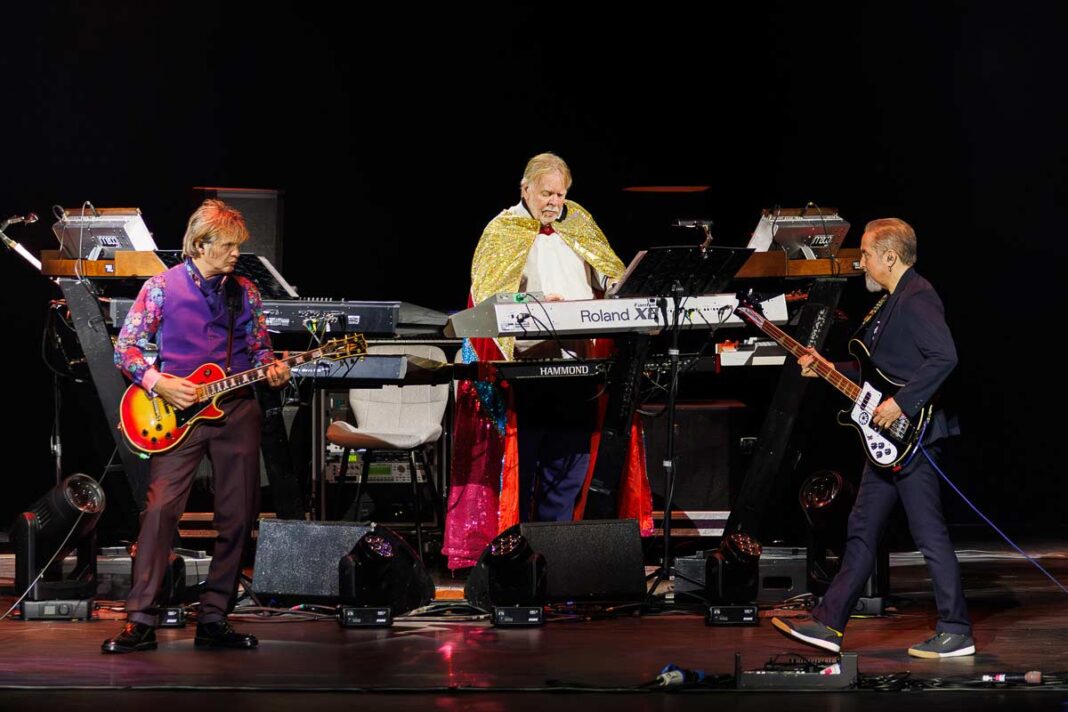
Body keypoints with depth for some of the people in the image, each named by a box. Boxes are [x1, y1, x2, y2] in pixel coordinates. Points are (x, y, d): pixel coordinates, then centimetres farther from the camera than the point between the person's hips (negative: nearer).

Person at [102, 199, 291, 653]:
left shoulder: (245, 292, 11)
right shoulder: (162, 287, -1)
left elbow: (259, 348, 18)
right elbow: (126, 347, -1)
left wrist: (271, 369, -4)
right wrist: (158, 383, -15)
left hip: (236, 410, 4)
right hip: (177, 411, -4)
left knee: (238, 517, 1)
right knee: (160, 509, -15)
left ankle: (213, 619, 10)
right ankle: (140, 621, -13)